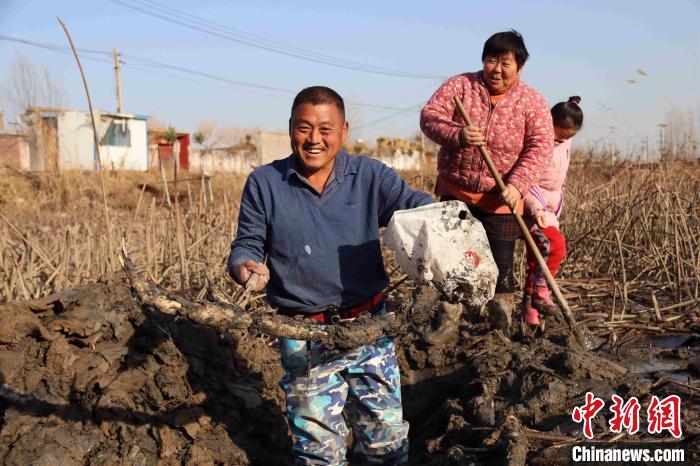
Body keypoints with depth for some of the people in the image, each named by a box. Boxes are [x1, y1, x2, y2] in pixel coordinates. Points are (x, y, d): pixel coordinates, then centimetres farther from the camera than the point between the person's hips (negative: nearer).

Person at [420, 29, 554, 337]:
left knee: (500, 268, 4)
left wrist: (517, 185, -26)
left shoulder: (533, 102, -1)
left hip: (501, 200, 0)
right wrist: (457, 135, -31)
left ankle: (501, 331, 20)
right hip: (455, 193, 1)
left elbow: (540, 147, -10)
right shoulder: (460, 85, -2)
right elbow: (429, 116, -11)